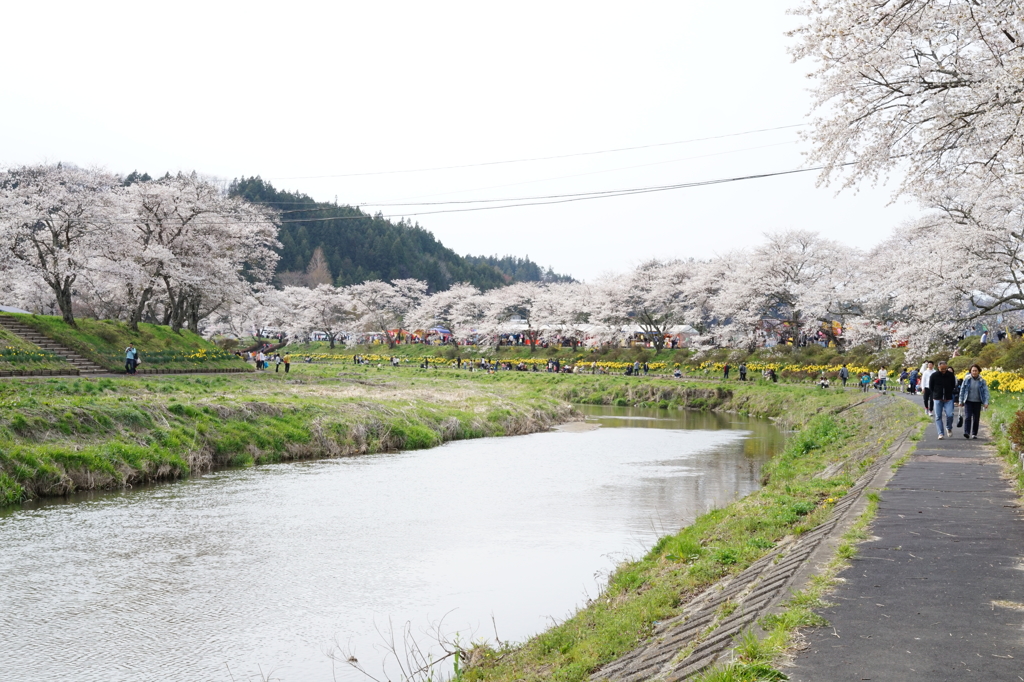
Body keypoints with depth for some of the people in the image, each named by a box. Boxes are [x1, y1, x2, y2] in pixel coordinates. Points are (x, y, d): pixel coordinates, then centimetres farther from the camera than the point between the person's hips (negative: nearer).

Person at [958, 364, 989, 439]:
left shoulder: (982, 381, -2)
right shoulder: (967, 379, -2)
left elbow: (985, 391, -4)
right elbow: (962, 390, 5)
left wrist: (986, 402, -14)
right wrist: (961, 401, 5)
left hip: (977, 402, 1)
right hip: (968, 402, -1)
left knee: (976, 419, 6)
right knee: (967, 417, -13)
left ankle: (974, 434, 17)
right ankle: (966, 433, -19)